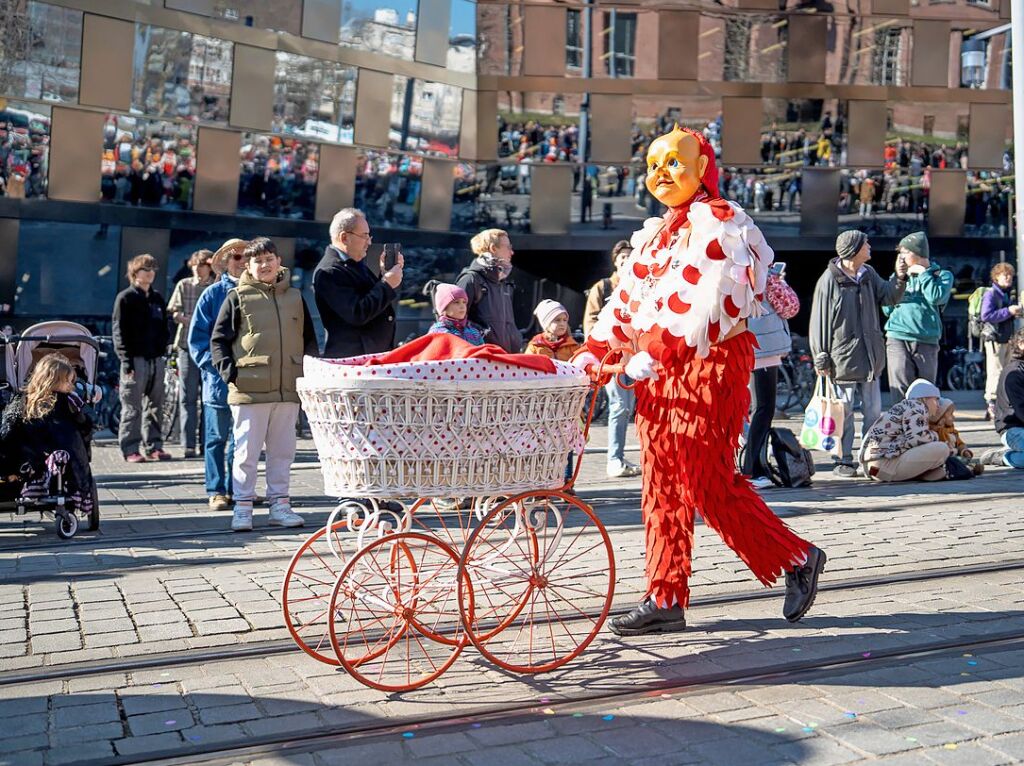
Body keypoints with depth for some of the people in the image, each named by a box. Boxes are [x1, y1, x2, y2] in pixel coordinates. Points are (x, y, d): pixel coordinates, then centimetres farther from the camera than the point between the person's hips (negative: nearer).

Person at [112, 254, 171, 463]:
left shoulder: (157, 299, 17)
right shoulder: (125, 298, -1)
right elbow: (119, 330, -6)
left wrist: (163, 348, 8)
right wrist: (126, 359, -13)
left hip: (156, 359, 6)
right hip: (135, 359, -6)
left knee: (155, 406, 8)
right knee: (132, 408, -3)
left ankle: (153, 446, 15)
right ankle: (130, 449, 1)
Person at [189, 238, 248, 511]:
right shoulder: (213, 294, 1)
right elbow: (197, 336, 1)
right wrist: (214, 364, -10)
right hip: (219, 380, -2)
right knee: (217, 438, 3)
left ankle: (237, 488, 19)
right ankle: (217, 491, 10)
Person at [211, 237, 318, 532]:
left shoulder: (295, 297, 13)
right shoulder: (238, 297, 2)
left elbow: (309, 339, 18)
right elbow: (218, 339, 3)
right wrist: (229, 371, -9)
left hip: (289, 389, 4)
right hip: (249, 389, -3)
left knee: (283, 450, 10)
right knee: (247, 451, 1)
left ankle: (279, 503, 19)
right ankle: (242, 507, 10)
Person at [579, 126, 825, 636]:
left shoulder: (718, 222, -9)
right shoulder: (657, 232, 19)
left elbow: (696, 301, -21)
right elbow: (627, 298, 15)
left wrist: (645, 359, -26)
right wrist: (592, 354, 3)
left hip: (709, 362, -8)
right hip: (658, 369, 9)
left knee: (709, 484, -7)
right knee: (662, 484, 7)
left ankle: (796, 558, 13)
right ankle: (666, 599, 14)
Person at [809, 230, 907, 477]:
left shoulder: (868, 274, 9)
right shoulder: (829, 280, -11)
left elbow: (888, 297, 11)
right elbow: (820, 322, -10)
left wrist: (899, 278, -7)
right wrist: (821, 359, -11)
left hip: (870, 356, 6)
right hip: (843, 359, -6)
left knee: (873, 411, 11)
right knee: (844, 412, 1)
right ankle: (843, 460, 11)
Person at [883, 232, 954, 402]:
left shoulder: (942, 275, 8)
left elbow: (936, 298, -12)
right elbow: (887, 309, 13)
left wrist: (922, 273, -3)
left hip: (926, 341, -1)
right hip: (898, 339, 1)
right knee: (901, 395, -7)